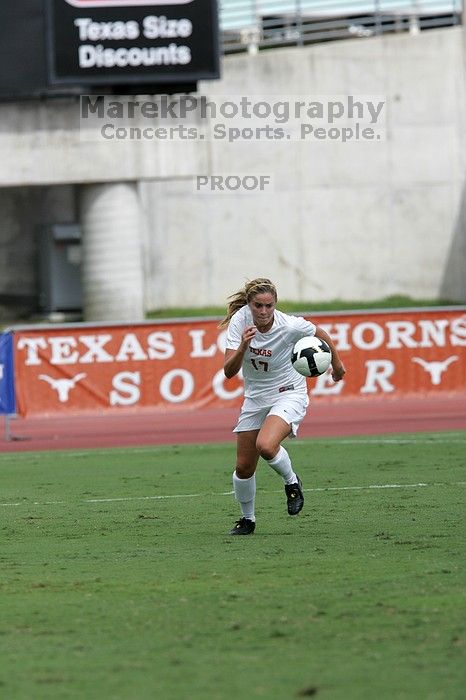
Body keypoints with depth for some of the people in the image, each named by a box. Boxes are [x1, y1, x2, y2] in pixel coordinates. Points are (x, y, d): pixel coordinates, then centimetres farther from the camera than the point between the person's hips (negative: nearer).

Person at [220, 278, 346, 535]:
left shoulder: (290, 326, -24)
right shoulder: (240, 320, -17)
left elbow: (321, 335, -2)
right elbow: (229, 371, -23)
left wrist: (337, 364, 13)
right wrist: (243, 347, -41)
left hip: (288, 394, -4)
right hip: (255, 398, 4)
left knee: (265, 446, -31)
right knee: (243, 467, 5)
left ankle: (292, 482, 0)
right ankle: (247, 519, 31)